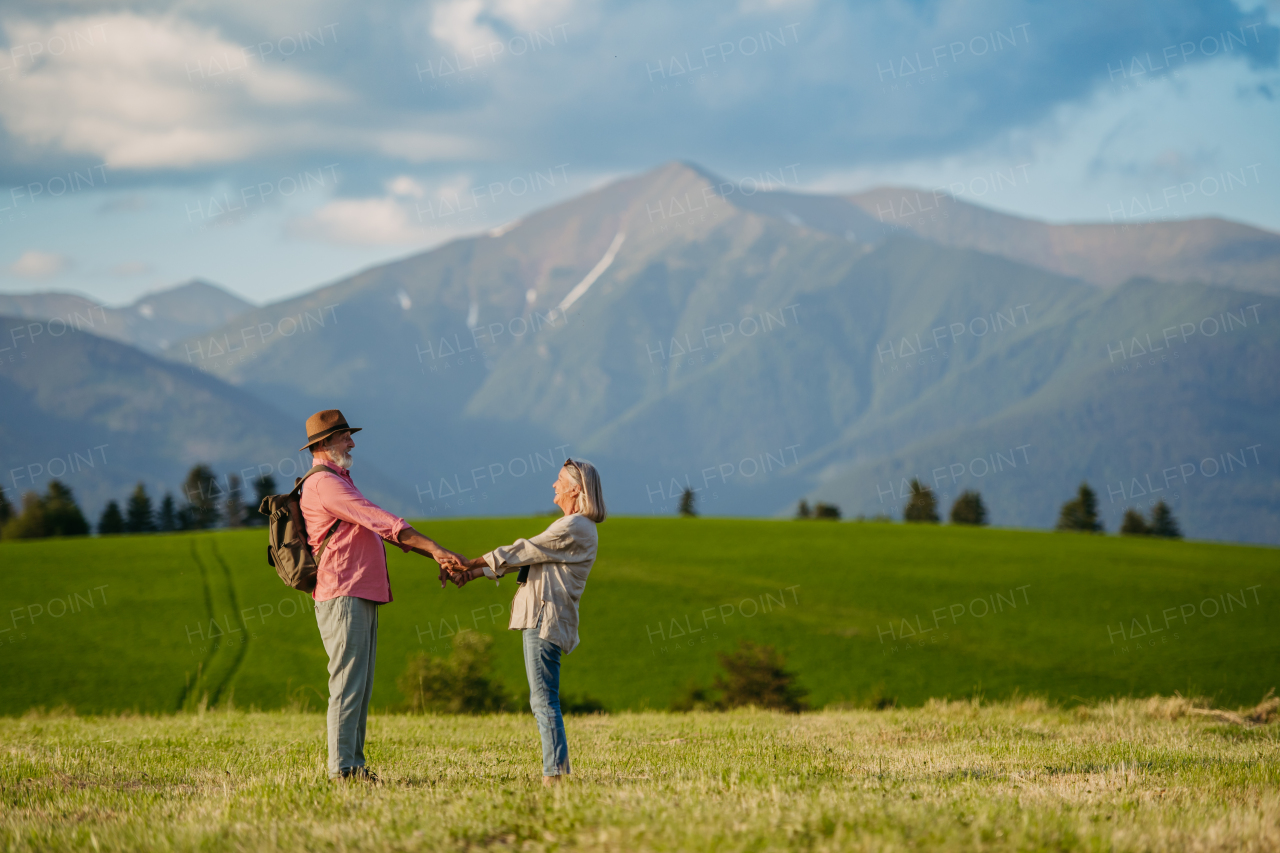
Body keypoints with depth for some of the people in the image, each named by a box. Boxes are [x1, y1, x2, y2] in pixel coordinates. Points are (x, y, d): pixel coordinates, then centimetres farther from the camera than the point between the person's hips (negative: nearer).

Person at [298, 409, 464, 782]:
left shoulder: (339, 482, 24)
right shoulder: (324, 483, -10)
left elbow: (383, 528, 23)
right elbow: (381, 521, -18)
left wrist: (435, 557, 15)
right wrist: (434, 548, -20)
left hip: (362, 597, 11)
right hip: (343, 596, -11)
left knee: (361, 686, 9)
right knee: (348, 683, -12)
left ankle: (354, 765, 10)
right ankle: (341, 768, -12)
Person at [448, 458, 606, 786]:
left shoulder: (573, 529, -13)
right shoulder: (575, 527, 20)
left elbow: (518, 552, -10)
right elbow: (520, 558, 19)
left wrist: (468, 564, -3)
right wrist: (475, 572, 11)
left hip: (546, 619, -11)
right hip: (542, 619, 11)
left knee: (544, 699, -11)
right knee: (544, 700, 10)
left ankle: (555, 773, -12)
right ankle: (556, 773, 9)